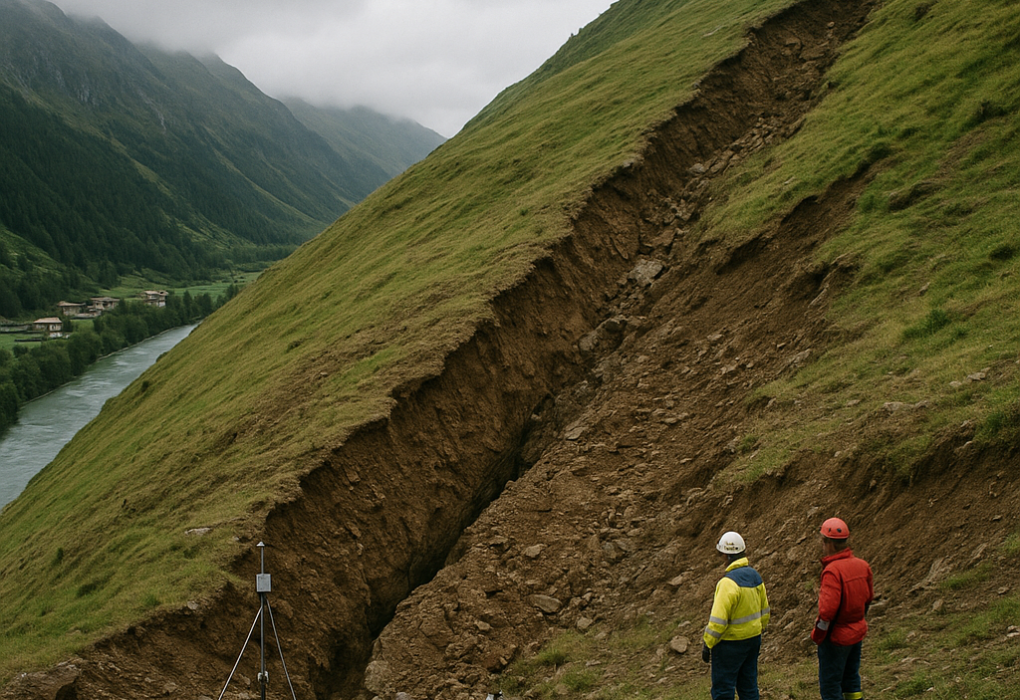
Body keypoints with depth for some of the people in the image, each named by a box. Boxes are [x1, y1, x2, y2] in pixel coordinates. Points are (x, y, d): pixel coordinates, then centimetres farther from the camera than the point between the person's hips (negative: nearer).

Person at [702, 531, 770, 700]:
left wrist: (707, 644, -15)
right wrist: (759, 632, 26)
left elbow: (719, 619, -23)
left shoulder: (729, 582, -22)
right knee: (748, 686, 15)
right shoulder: (755, 576, 4)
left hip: (731, 642, -8)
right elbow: (764, 610, 15)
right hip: (753, 638, 8)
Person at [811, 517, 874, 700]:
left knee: (830, 685, 5)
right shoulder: (862, 565, -1)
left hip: (836, 637, -8)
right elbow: (869, 596, 12)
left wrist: (818, 635, -15)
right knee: (851, 680, 21)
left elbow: (828, 608, -28)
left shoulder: (833, 570, -25)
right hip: (857, 632, 8)